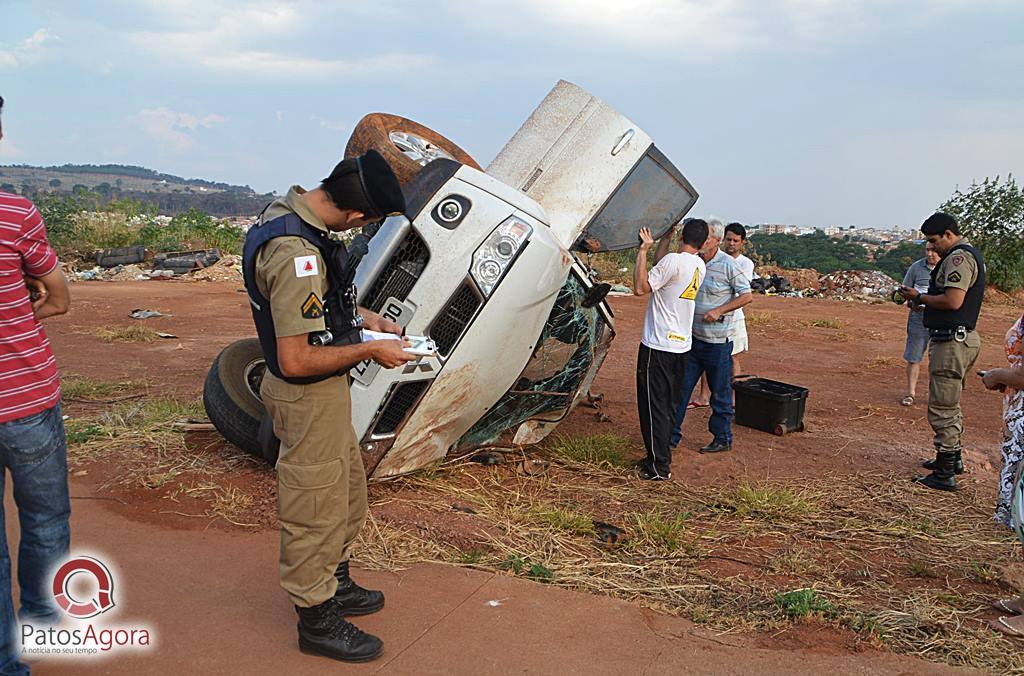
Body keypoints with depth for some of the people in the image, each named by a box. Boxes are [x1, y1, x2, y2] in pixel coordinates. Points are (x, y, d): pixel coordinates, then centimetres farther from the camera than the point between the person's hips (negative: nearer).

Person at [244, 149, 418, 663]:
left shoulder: (289, 210, 1)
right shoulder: (296, 255, -31)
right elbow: (296, 361, -29)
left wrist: (363, 318, 8)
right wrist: (369, 351, -18)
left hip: (324, 392, 10)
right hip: (308, 396, -10)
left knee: (349, 492, 25)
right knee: (315, 507, 8)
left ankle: (336, 584, 45)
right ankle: (317, 620, 28)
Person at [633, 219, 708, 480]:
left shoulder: (673, 261, -17)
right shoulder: (699, 266, 9)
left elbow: (640, 287, -17)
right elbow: (661, 266, 22)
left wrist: (642, 250, -14)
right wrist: (666, 238, 21)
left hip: (658, 346, -8)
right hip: (682, 345, 8)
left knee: (654, 406, -2)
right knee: (670, 405, 16)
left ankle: (659, 466, 1)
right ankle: (662, 456, 25)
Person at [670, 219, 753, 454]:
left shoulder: (728, 265, -12)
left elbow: (747, 296, -11)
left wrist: (719, 311, -18)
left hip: (718, 340, -6)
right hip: (692, 337, 6)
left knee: (720, 392, 6)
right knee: (680, 386, 9)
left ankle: (723, 439, 20)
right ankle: (672, 435, 19)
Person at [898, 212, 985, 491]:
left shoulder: (959, 257, -16)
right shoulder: (970, 254, 18)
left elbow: (953, 300, -26)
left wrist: (920, 297, -12)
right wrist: (922, 299, 8)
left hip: (951, 341, -11)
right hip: (962, 339, 11)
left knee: (942, 408, -6)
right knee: (950, 404, 23)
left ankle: (945, 474, -1)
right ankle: (954, 457, 36)